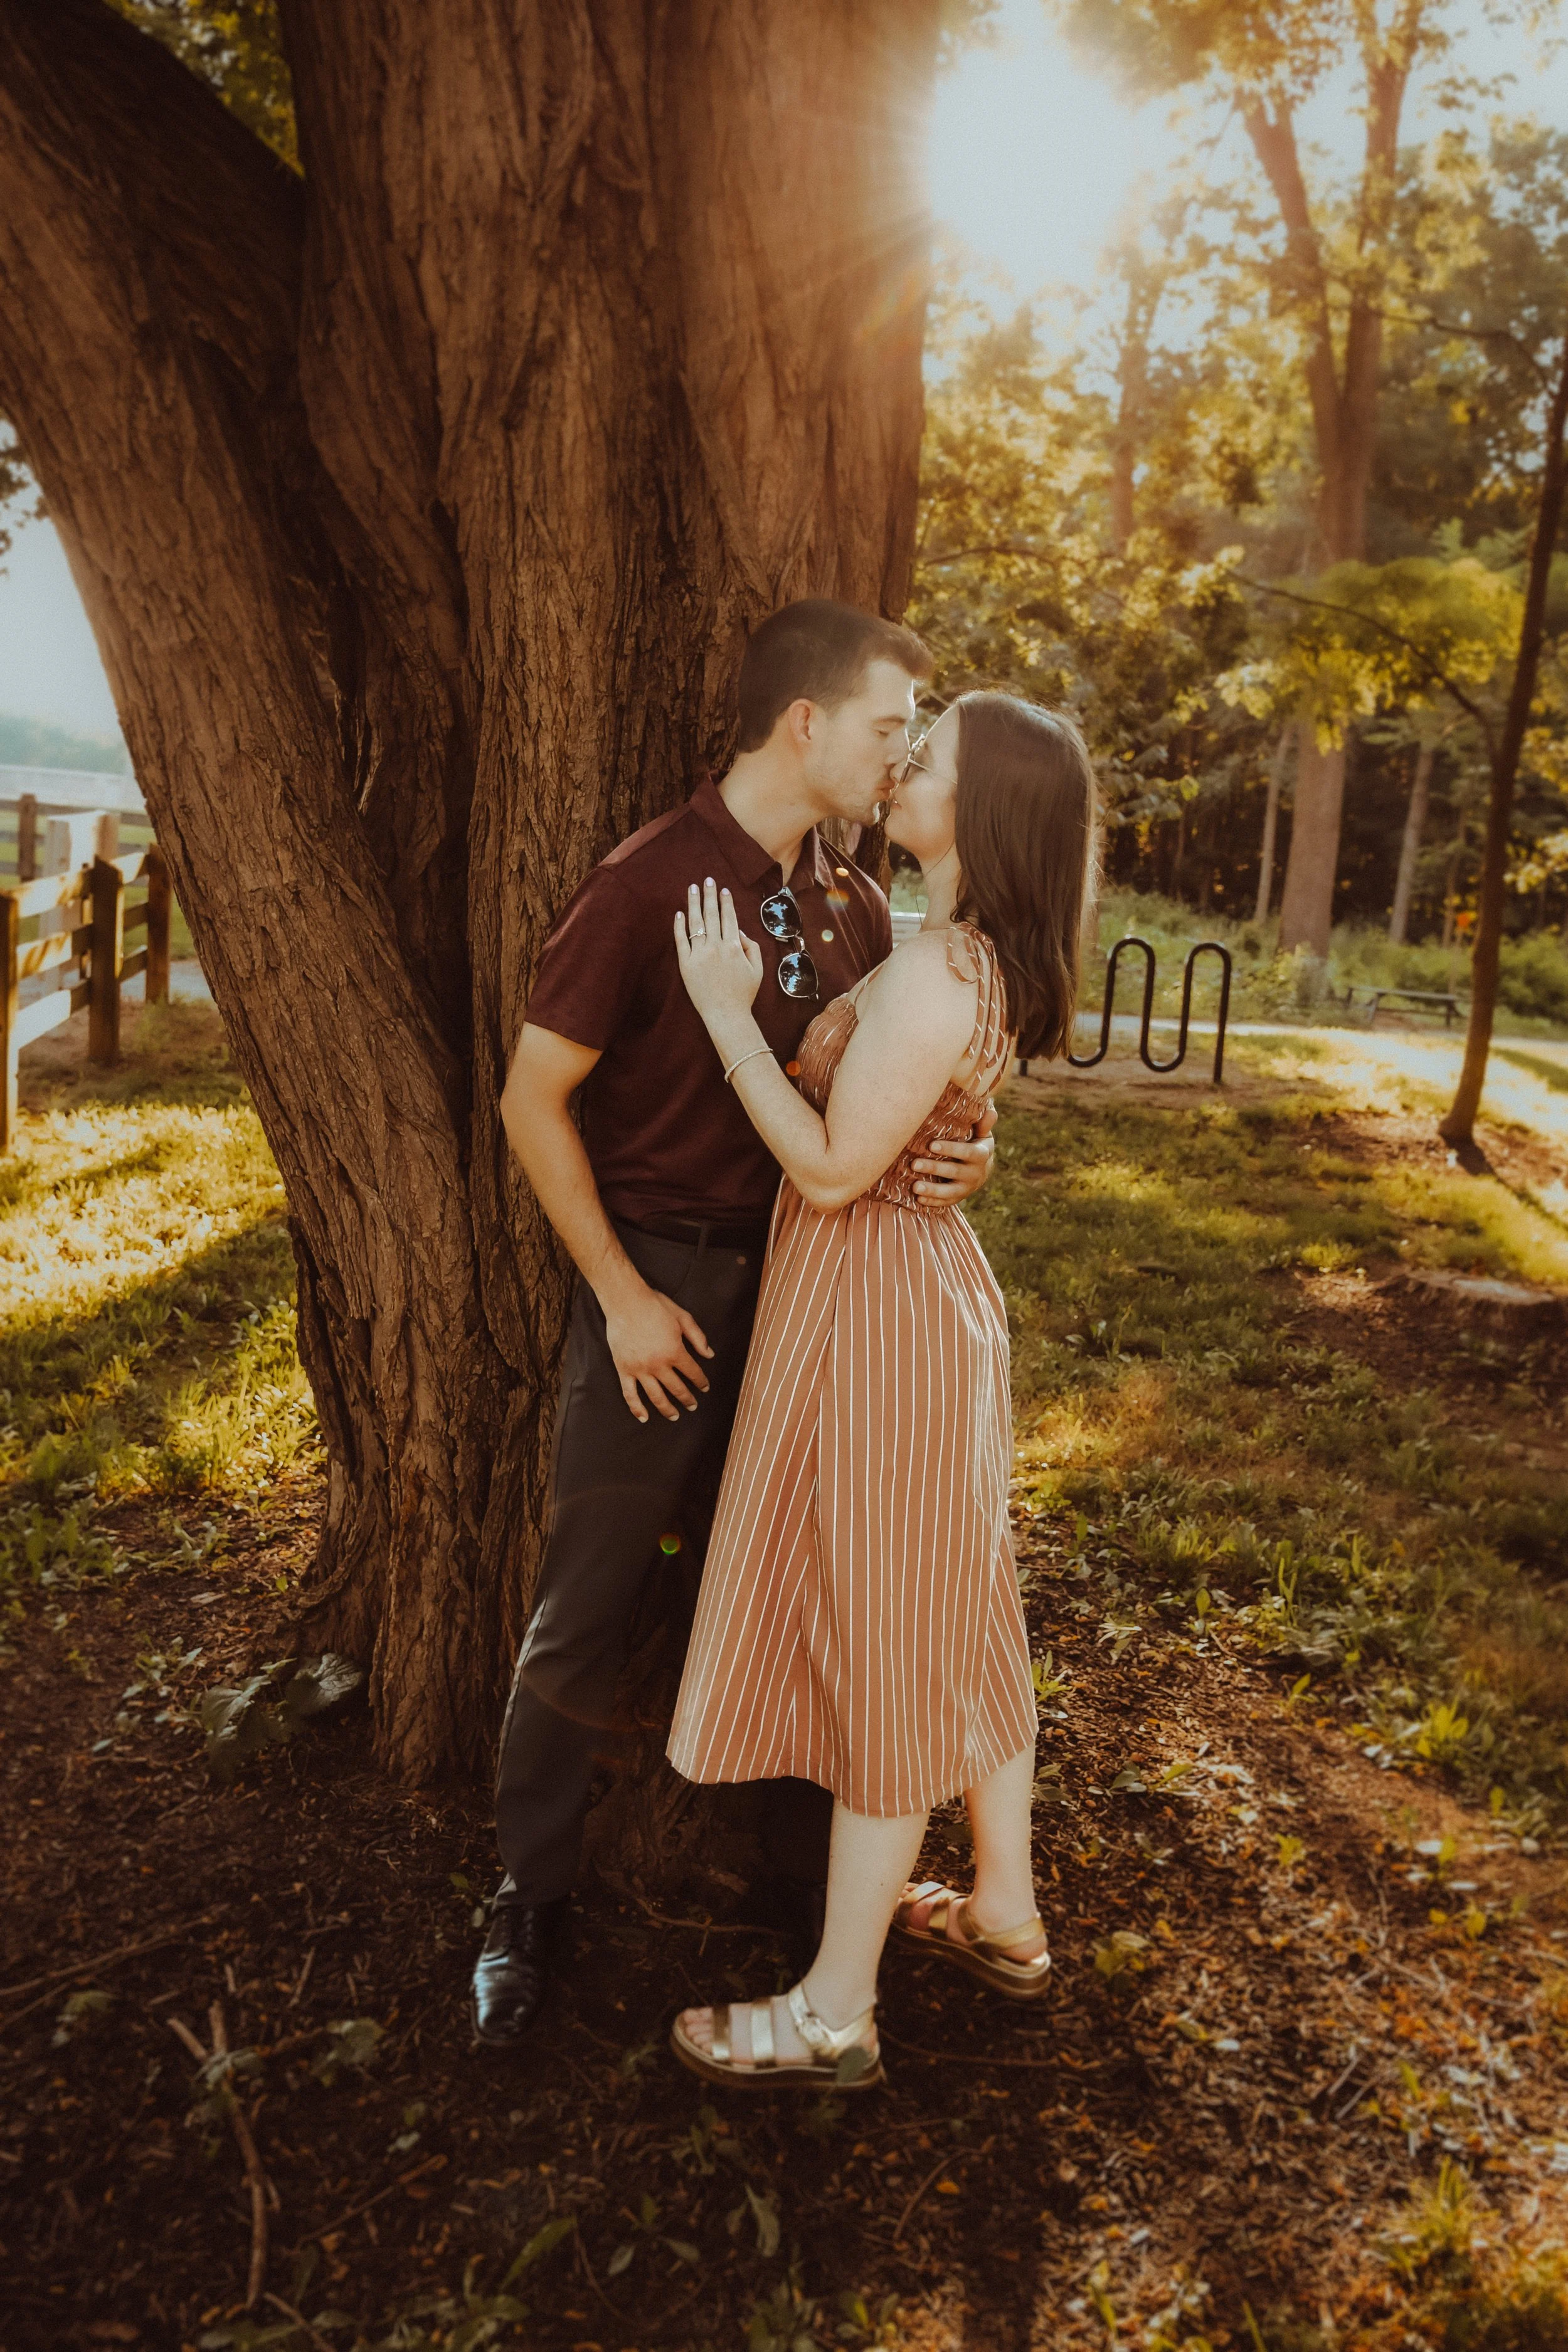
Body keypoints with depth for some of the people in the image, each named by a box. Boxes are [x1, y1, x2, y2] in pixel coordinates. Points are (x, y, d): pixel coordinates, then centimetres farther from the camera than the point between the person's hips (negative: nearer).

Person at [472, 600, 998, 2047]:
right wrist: (623, 1296, -12)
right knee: (590, 1610, 5)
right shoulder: (649, 884, -13)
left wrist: (957, 1155, -9)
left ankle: (807, 1883, 33)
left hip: (802, 1282, 5)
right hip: (663, 1288, -5)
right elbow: (535, 1099, -11)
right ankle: (531, 1900, 25)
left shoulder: (856, 909, 5)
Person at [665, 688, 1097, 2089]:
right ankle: (1006, 1915, 38)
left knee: (876, 1644, 1)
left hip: (873, 1308, -10)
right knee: (951, 1620, 20)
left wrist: (727, 1011, -17)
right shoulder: (987, 964, 6)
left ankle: (836, 2013, 18)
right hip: (931, 1288, 10)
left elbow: (832, 1166, -22)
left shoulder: (936, 974, -23)